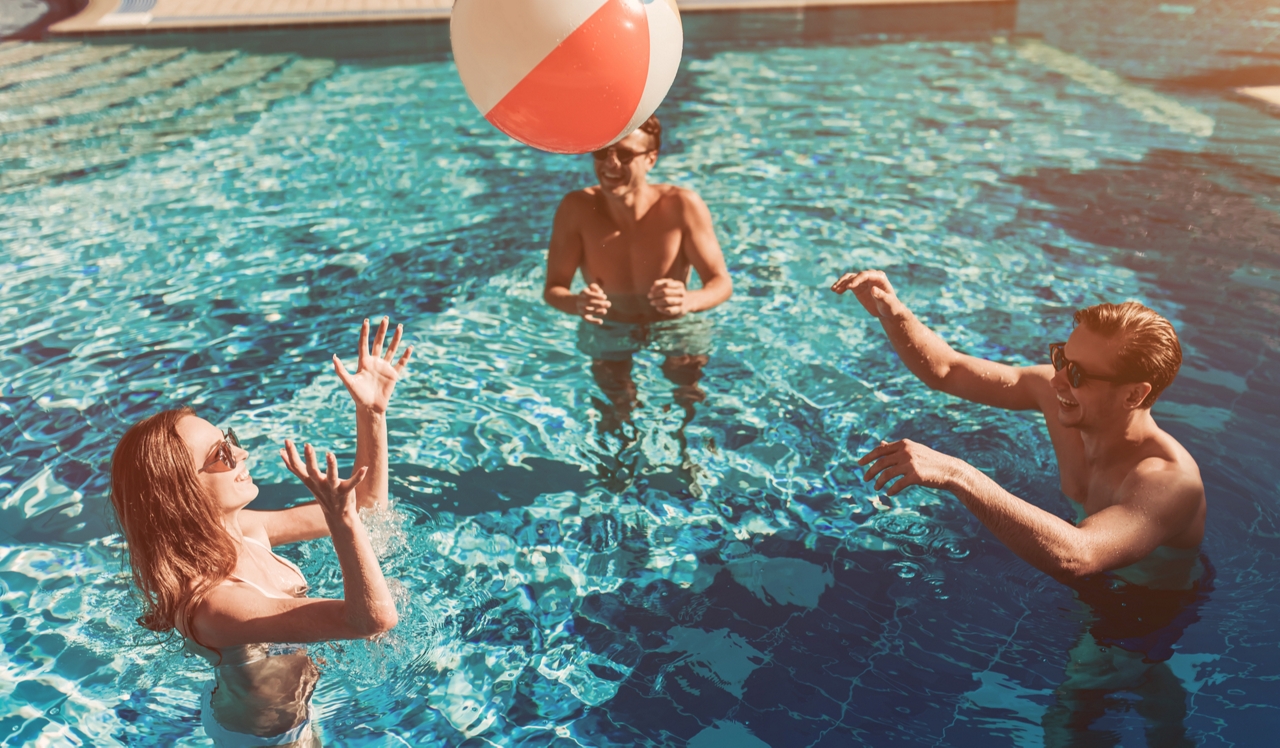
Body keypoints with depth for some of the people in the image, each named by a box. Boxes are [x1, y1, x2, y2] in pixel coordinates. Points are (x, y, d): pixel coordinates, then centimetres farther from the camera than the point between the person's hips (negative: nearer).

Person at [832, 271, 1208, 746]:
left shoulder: (1169, 480, -39)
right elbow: (945, 370, -13)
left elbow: (1074, 556, -56)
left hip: (1154, 608, -6)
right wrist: (891, 312, -31)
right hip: (1101, 582, 6)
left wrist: (955, 474, -62)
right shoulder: (1057, 392, -20)